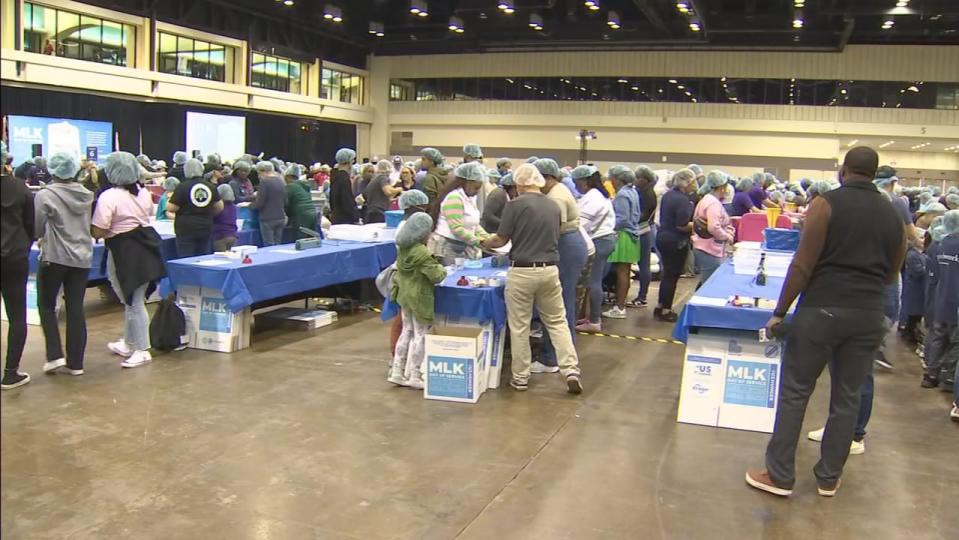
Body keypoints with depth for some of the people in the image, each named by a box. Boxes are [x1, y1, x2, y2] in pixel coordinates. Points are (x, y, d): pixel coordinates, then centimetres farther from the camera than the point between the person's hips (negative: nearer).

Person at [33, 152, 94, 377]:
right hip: (82, 257, 4)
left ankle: (55, 354, 3)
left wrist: (43, 238, 12)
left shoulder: (45, 195, -11)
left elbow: (36, 229, -7)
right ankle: (75, 362, 8)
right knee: (76, 309, 6)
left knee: (46, 305, 13)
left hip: (54, 257, -4)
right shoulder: (86, 194, 2)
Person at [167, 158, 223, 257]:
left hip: (186, 230, -4)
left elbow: (170, 208, -10)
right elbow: (220, 207, 10)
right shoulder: (211, 186, 3)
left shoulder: (182, 186, -10)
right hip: (206, 229, 4)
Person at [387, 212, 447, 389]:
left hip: (404, 295, 8)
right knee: (420, 335, 4)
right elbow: (436, 276, -19)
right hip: (418, 297, -8)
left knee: (407, 331, 18)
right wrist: (442, 269, 1)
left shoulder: (403, 248, 1)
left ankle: (397, 372, 21)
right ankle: (413, 376, 10)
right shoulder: (422, 252, -22)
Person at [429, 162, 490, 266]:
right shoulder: (454, 198, -16)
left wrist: (487, 237, 2)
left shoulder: (470, 198, 11)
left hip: (462, 248, 8)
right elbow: (457, 229, -23)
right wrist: (479, 241, -23)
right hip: (447, 248, -8)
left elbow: (473, 224, 16)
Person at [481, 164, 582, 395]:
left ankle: (520, 378, 15)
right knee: (557, 322, 13)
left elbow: (501, 239, -6)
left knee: (519, 326, 7)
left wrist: (485, 243, 14)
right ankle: (571, 371, 4)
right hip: (550, 270, 4)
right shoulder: (554, 207, 8)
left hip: (522, 271, -4)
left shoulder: (516, 204, -8)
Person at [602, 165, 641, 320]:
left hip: (623, 236, -9)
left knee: (621, 272, -6)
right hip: (632, 234, 9)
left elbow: (622, 219, -20)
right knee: (624, 272, 12)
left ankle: (619, 308, -2)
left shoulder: (622, 195, -15)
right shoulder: (633, 192, 14)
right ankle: (621, 305, 19)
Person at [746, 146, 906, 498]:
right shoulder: (893, 216, 8)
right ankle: (829, 478, 22)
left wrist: (779, 312, -8)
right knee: (848, 397, 12)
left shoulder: (827, 204, -7)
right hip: (869, 316, 5)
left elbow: (803, 265, -13)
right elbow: (891, 275, 16)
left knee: (795, 392, 4)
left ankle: (779, 476, 9)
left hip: (822, 309, -4)